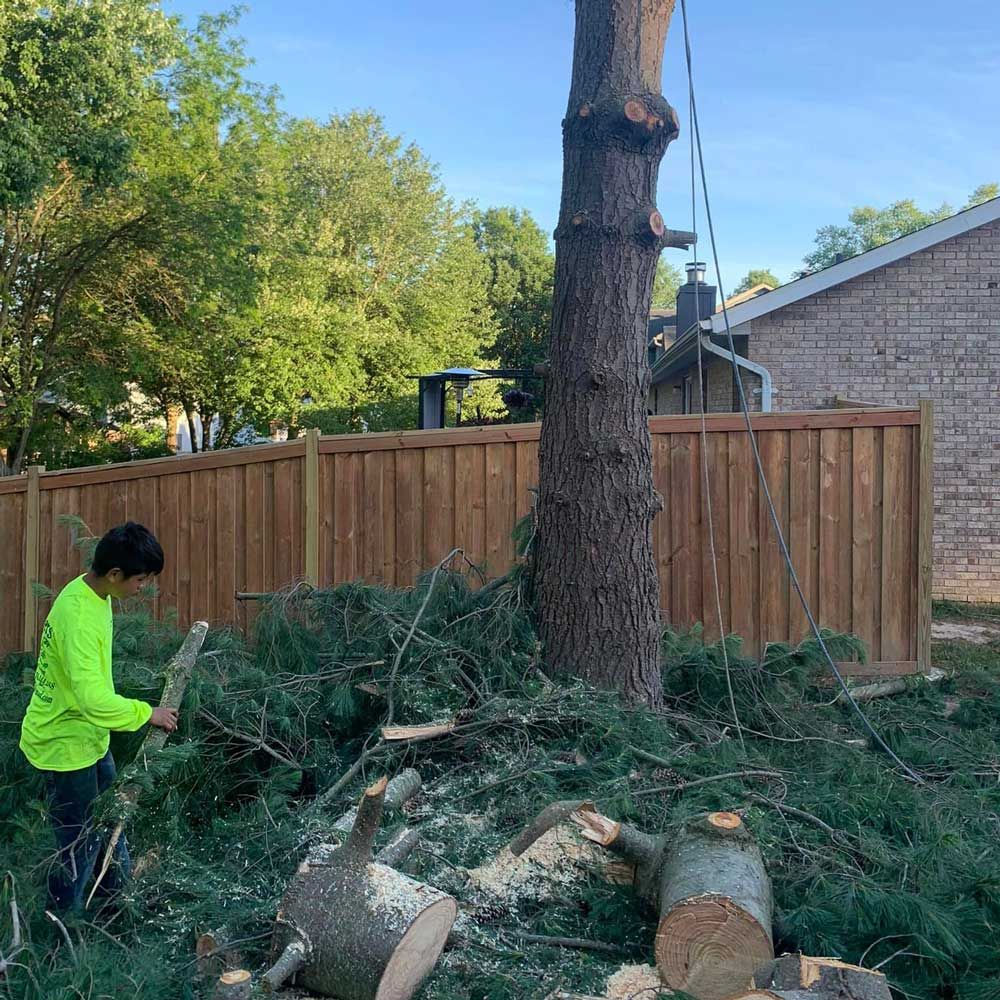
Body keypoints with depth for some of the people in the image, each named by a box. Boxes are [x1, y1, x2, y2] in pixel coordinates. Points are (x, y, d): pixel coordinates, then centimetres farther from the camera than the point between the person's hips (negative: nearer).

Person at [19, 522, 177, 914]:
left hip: (89, 736, 10)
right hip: (65, 745, -10)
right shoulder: (79, 616, -31)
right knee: (80, 845, 4)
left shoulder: (92, 593, 0)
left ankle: (116, 895, 43)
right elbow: (94, 700, -37)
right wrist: (146, 713, -25)